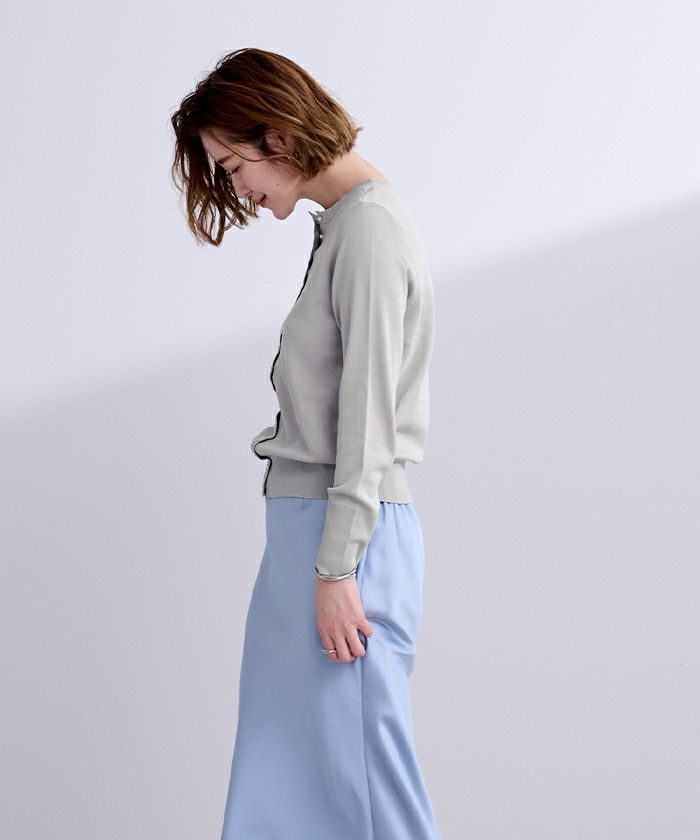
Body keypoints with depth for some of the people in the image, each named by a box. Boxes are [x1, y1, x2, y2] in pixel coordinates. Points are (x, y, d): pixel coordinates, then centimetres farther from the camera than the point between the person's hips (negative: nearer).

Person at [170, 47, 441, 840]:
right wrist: (314, 558, 14)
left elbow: (369, 412, -17)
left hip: (347, 533, -10)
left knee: (354, 757, -4)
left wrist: (336, 568, -18)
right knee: (277, 773, 11)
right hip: (304, 521, 10)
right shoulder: (343, 224, 16)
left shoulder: (370, 226, -12)